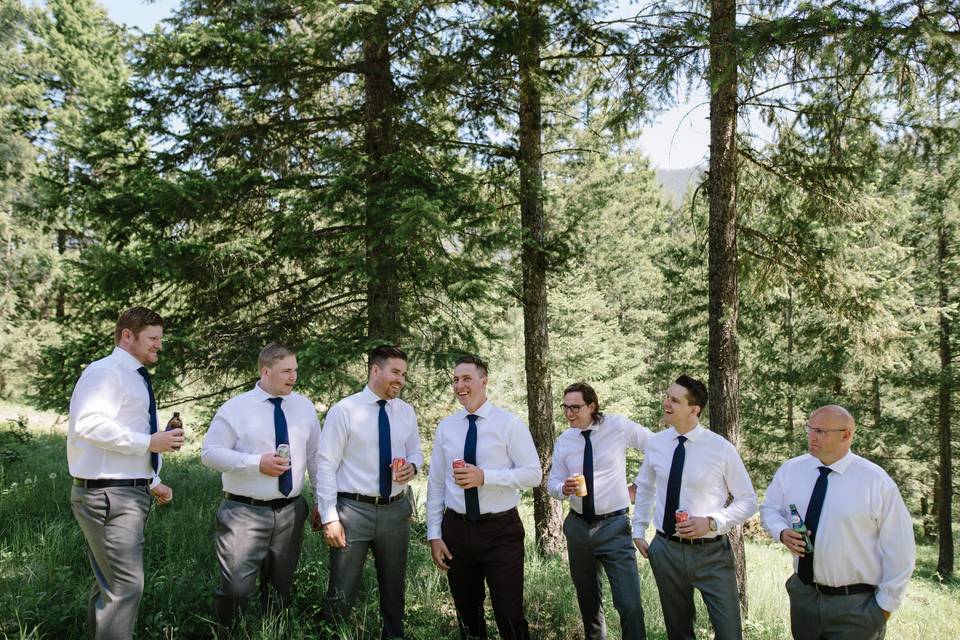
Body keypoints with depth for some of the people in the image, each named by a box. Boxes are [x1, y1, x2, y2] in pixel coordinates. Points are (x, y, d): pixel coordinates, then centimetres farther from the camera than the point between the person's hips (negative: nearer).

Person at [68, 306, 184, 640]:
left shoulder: (136, 379, 20)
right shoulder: (105, 371, -11)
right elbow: (90, 424, -26)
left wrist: (153, 482, 18)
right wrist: (149, 442, -23)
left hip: (130, 492, 10)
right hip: (108, 495, -10)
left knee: (109, 582, 20)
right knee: (126, 586, -11)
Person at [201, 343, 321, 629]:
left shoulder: (304, 407, 6)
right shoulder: (235, 408, -6)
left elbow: (315, 456, 10)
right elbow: (209, 453, -9)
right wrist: (256, 463, -19)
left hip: (290, 512, 4)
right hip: (245, 514, -4)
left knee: (281, 587, 16)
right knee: (237, 588, -5)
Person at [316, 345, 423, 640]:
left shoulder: (406, 412, 6)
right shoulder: (343, 410, -9)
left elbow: (415, 452, 18)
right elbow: (326, 465, -10)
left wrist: (412, 466, -7)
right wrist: (329, 517, -15)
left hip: (396, 510, 5)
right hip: (353, 510, -5)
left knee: (394, 587, 19)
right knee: (342, 591, 3)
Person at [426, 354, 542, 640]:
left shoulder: (509, 423, -5)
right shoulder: (446, 427, 6)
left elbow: (533, 474, -9)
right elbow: (436, 484, 8)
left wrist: (485, 477, -21)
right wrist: (434, 535, 3)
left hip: (501, 530, -4)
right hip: (456, 529, 4)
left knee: (510, 616, -1)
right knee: (467, 613, 15)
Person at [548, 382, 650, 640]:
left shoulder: (620, 427, -8)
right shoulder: (563, 441, 1)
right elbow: (552, 482, 7)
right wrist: (564, 488, -17)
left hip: (614, 525, -4)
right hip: (578, 526, 4)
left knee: (629, 604, -12)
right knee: (587, 600, 18)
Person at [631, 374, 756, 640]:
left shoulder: (721, 449, -12)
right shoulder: (656, 443, -1)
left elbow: (748, 501, -6)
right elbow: (644, 487, 16)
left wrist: (711, 522, -19)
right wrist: (638, 530, 13)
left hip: (711, 553, -3)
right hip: (666, 550, 3)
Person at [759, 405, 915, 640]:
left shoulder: (876, 481, -12)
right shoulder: (790, 470, -1)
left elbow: (898, 548, -7)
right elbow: (770, 508, 11)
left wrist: (887, 603, -4)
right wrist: (782, 532, -11)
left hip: (855, 605, -4)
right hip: (802, 594, 4)